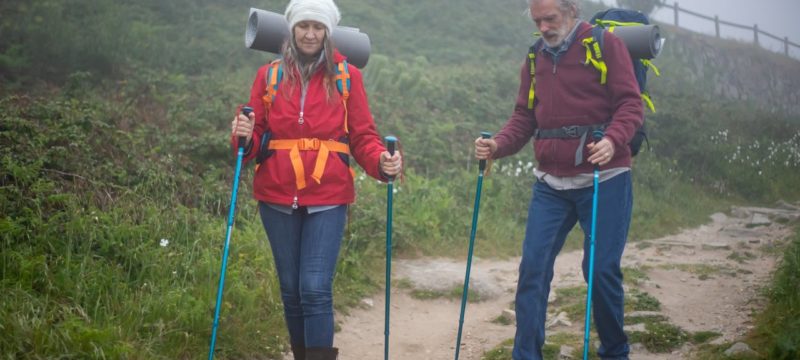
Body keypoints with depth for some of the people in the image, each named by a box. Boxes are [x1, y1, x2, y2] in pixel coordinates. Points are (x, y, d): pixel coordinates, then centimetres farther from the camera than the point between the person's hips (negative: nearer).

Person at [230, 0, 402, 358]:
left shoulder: (347, 75, 3)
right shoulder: (269, 75, 8)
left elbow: (363, 135, 3)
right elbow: (257, 138, 8)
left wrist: (382, 161, -17)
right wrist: (245, 136, -16)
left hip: (327, 197, -2)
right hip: (277, 197, 2)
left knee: (315, 288, -10)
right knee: (291, 289, 10)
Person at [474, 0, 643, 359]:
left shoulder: (606, 45, -2)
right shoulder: (534, 59, 13)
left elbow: (630, 102, -8)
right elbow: (523, 118, 12)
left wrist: (613, 140, -26)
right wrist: (497, 145, -7)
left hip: (604, 179, -4)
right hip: (550, 184, 4)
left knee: (602, 269, -1)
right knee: (533, 266, -3)